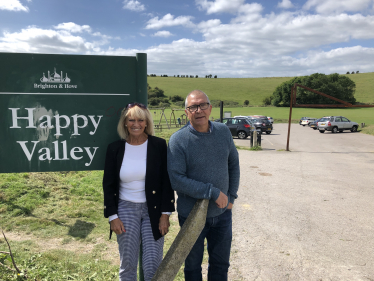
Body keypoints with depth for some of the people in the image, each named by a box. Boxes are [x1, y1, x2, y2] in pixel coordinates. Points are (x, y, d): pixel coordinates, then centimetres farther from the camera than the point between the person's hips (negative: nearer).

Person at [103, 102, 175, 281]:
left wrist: (165, 214, -6)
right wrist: (112, 216, -2)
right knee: (127, 265, 9)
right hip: (126, 209, 2)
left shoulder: (159, 145, -5)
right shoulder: (115, 148, 0)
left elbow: (167, 182, -4)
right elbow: (108, 185, 4)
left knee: (153, 266, 2)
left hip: (153, 210, -1)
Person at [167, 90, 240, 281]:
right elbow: (176, 180, -24)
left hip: (222, 213, 4)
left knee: (221, 264, 22)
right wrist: (213, 192, -24)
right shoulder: (178, 140, -18)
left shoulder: (223, 131, -5)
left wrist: (231, 196, 2)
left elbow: (233, 164, 6)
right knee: (193, 265, 20)